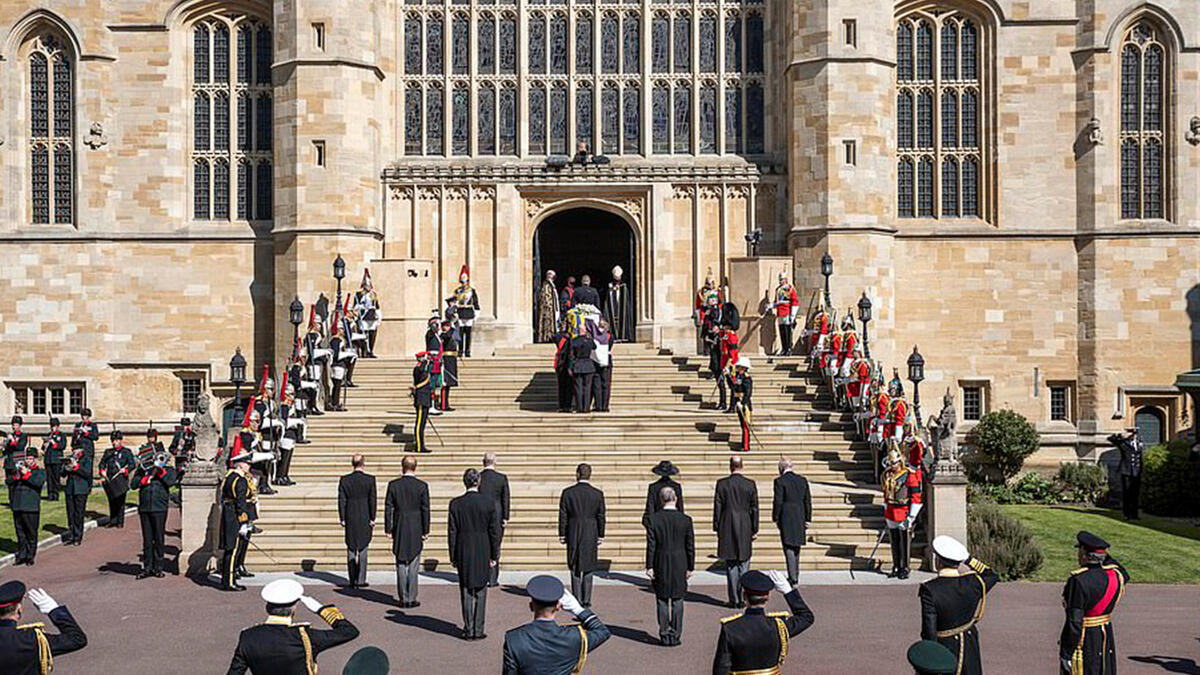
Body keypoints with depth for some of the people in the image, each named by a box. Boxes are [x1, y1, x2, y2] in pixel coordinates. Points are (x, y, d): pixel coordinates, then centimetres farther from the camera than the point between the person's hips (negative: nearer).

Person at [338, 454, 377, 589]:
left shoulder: (344, 480, -3)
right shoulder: (370, 479, -8)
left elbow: (341, 500, -1)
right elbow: (372, 500, -7)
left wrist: (342, 518, 4)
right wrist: (372, 518, -1)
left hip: (350, 518, 2)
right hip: (365, 517, -1)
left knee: (351, 549, 10)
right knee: (363, 549, 6)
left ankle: (352, 580, 11)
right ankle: (360, 580, 3)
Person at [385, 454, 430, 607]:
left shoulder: (393, 485, -3)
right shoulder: (422, 486, -7)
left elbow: (388, 508, -2)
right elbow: (425, 510, -6)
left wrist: (388, 529, 5)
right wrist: (425, 531, 0)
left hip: (399, 529, 1)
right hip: (416, 530, -1)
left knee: (401, 565, 9)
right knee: (413, 565, 5)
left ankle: (403, 599, 11)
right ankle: (411, 599, 6)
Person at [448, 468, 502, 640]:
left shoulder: (455, 504, -6)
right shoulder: (489, 503, -7)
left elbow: (452, 532, -2)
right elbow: (494, 531, -5)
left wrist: (453, 556, 5)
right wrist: (494, 555, 3)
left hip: (463, 554, 0)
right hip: (483, 553, 0)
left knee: (466, 593, 9)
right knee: (480, 593, 9)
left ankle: (468, 630, 11)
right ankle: (478, 630, 10)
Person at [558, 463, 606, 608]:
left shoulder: (567, 493, -5)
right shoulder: (598, 494, -4)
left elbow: (563, 516, -2)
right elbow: (601, 517, 0)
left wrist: (562, 535, 5)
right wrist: (601, 535, 9)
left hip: (573, 533, 0)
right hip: (591, 535, 0)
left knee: (575, 567, 9)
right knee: (588, 567, 8)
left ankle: (576, 599, 9)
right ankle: (586, 600, 8)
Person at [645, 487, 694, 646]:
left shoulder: (654, 519, -7)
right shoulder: (686, 520, -5)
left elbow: (651, 545, -6)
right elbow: (690, 546, -1)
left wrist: (649, 566, -1)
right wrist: (690, 567, 6)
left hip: (660, 566, 0)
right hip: (680, 566, 0)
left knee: (662, 601, 8)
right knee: (677, 601, 7)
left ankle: (664, 635, 10)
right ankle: (675, 635, 8)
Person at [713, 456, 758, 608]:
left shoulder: (721, 484, -4)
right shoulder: (750, 484, -3)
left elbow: (717, 507, -2)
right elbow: (754, 509, 0)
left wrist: (717, 528, 6)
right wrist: (755, 530, 7)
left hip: (727, 528, 0)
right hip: (745, 528, 0)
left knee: (730, 565, 6)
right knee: (743, 565, 9)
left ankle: (734, 599, 5)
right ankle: (742, 598, 6)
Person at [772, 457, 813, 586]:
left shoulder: (780, 481, -10)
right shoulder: (802, 480, 6)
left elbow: (777, 502, -13)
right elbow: (808, 501, 7)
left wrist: (775, 518, -2)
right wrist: (807, 519, 11)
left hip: (786, 519, -6)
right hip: (800, 518, 6)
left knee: (788, 548, -2)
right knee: (796, 547, 17)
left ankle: (793, 577, -6)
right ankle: (795, 576, 24)